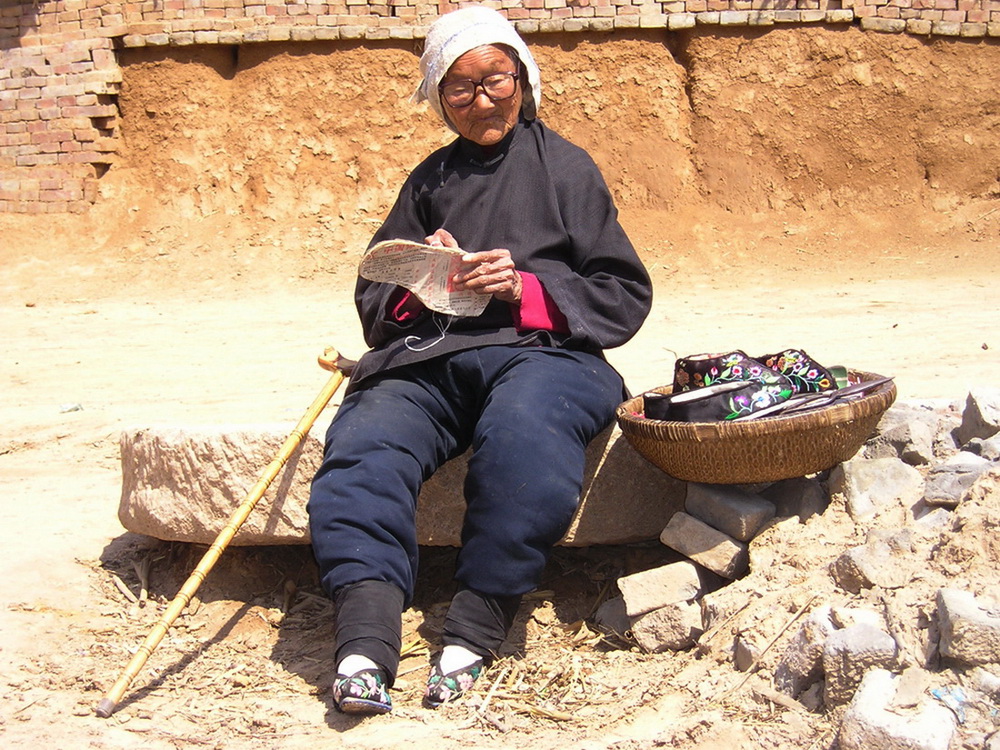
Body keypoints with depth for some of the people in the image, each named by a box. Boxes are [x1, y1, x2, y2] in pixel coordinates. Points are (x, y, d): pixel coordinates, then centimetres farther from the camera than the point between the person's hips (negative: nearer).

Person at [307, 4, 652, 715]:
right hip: (428, 357, 3)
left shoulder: (564, 166, 14)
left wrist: (526, 290, -7)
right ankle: (366, 646, -40)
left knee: (524, 429, -39)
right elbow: (374, 298, 24)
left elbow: (625, 295, 9)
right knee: (362, 442, -29)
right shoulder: (430, 180, 24)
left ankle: (472, 632, -30)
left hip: (541, 350, -3)